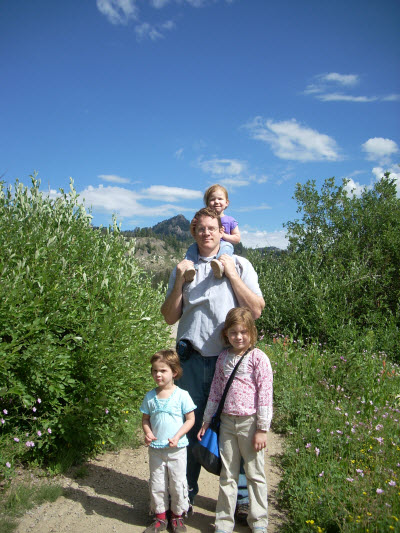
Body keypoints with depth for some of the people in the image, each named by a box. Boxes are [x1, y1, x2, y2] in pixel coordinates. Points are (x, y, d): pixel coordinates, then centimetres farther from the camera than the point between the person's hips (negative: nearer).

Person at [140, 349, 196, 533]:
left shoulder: (182, 395, -10)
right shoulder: (150, 396, 0)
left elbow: (190, 419, -6)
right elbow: (145, 419, 9)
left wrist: (177, 436, -17)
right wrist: (148, 433, -11)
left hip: (176, 449, -3)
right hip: (155, 449, 3)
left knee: (177, 484, 9)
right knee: (156, 485, 13)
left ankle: (177, 516, 30)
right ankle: (160, 517, 31)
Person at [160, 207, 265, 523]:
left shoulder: (240, 265, 7)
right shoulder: (183, 269, 13)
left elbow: (256, 310, -3)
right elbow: (170, 317, 9)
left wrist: (231, 274, -8)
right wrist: (179, 283, -4)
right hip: (192, 358, 2)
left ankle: (242, 499, 21)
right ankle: (185, 496, 26)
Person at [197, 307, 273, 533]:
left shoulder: (258, 357, -10)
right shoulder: (223, 357, 4)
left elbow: (265, 394, -10)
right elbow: (215, 391, 12)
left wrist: (262, 429, -11)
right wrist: (206, 421, 14)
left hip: (250, 422, -4)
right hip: (227, 421, 4)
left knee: (255, 473, 11)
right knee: (227, 475, 14)